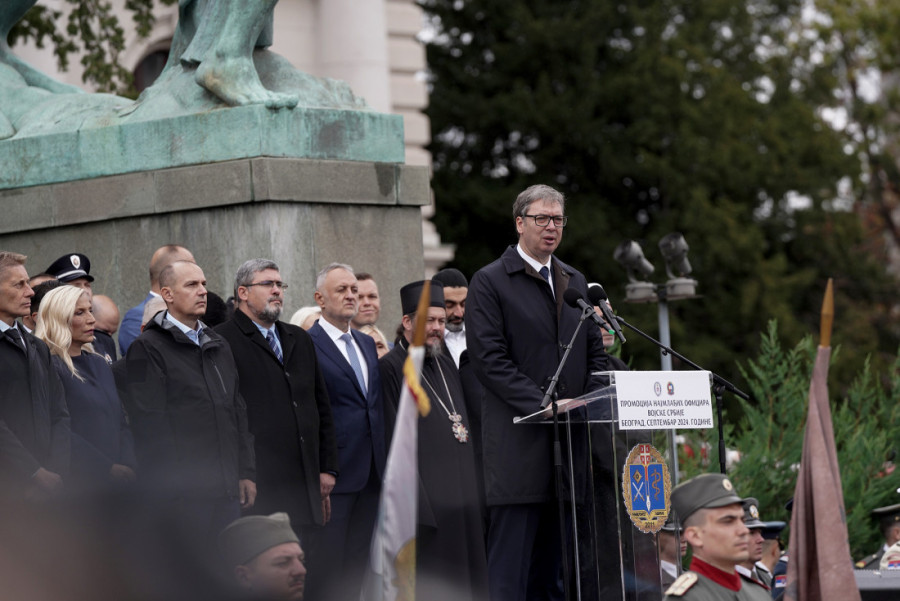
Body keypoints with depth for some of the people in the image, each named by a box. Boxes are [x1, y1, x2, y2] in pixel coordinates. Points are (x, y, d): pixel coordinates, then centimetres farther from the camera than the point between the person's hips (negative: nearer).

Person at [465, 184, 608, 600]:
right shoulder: (489, 282, -2)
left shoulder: (575, 282, 19)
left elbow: (595, 352, 20)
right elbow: (488, 359, -10)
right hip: (519, 441, -6)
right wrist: (545, 405, -16)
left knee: (555, 567, 8)